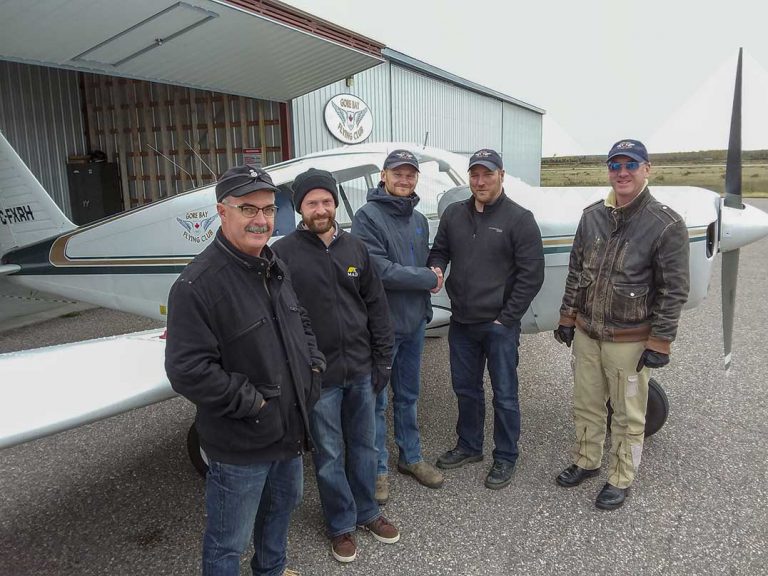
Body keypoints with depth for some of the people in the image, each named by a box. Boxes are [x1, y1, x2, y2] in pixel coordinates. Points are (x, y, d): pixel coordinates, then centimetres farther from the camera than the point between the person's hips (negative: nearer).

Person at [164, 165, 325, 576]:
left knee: (282, 505, 29)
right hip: (240, 447, -8)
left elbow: (301, 322, 19)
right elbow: (188, 371, -26)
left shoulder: (274, 268, 5)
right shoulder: (198, 283, -23)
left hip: (289, 430, 9)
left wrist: (313, 366, 3)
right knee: (228, 542, 10)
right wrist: (253, 403, -22)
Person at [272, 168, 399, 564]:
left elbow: (376, 307, 7)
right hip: (318, 376, -3)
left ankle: (367, 511, 39)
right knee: (330, 455, 12)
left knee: (364, 445, 18)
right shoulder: (283, 253, -8)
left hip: (361, 370, 4)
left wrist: (382, 361, 4)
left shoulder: (355, 248, 4)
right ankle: (341, 524, 32)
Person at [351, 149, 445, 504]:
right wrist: (428, 278, -13)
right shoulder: (368, 216, -12)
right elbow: (379, 271, -21)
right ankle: (377, 468, 22)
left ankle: (410, 457, 35)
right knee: (376, 400, 6)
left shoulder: (419, 220, 10)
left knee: (408, 397, 19)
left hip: (414, 322, 7)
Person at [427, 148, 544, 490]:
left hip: (499, 325, -5)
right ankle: (469, 446, 38)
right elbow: (439, 251, 16)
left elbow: (531, 274, -10)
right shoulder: (453, 214, 6)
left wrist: (506, 318, -12)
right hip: (461, 322, 5)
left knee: (504, 395, 8)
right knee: (466, 389, 18)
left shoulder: (519, 219, -9)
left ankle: (505, 458, 26)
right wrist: (436, 267, -8)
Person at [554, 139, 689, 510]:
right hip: (586, 334, 5)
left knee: (628, 415, 10)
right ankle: (586, 462, 40)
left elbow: (674, 290, -10)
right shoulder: (592, 216, 3)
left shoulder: (666, 225, -11)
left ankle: (621, 479, 29)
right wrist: (567, 319, 10)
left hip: (629, 341, -4)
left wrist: (659, 342, -11)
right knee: (586, 405, 19)